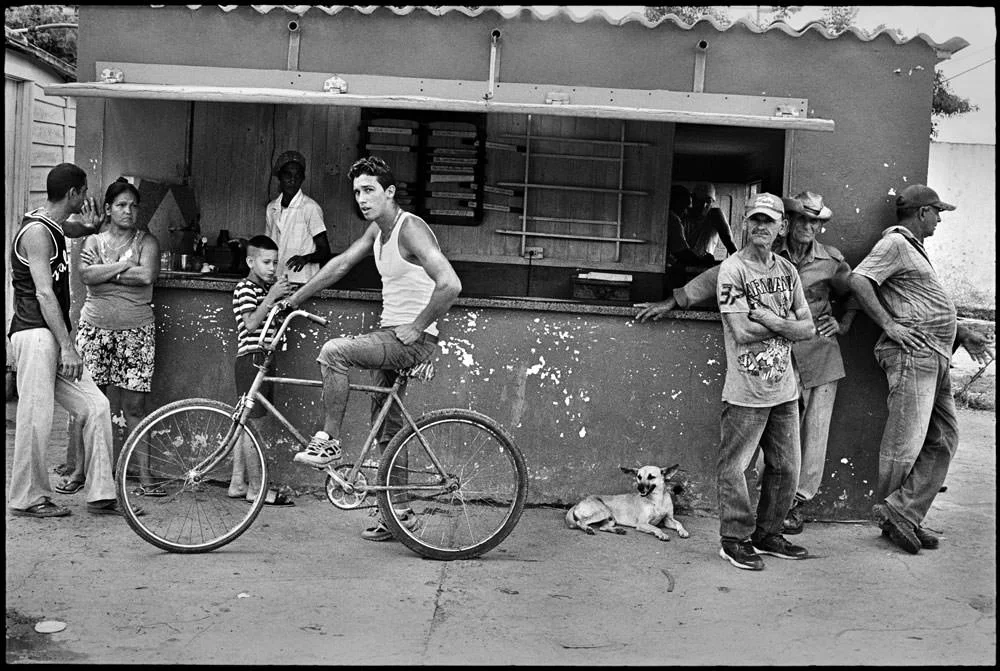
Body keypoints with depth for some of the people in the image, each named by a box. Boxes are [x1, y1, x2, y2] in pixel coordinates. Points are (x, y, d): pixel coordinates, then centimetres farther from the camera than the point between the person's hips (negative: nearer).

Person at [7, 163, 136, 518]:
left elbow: (76, 229, 44)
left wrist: (90, 225, 20)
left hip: (54, 336, 10)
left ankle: (100, 495, 7)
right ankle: (27, 498, 7)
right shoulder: (36, 231, -11)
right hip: (35, 333, -10)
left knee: (95, 406, 4)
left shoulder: (53, 226, 17)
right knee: (36, 418, -6)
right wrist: (67, 347, -21)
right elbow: (44, 293, -18)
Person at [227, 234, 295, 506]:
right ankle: (256, 488, -3)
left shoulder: (268, 287, 19)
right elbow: (251, 322, -20)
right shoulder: (245, 288, -8)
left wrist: (285, 298, 7)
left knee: (245, 423, 12)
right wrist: (272, 296, -23)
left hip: (264, 359, 9)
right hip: (251, 358, -9)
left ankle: (238, 483, 17)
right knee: (252, 423, -6)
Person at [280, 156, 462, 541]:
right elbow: (341, 264, 20)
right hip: (389, 334, 10)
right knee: (388, 432, 13)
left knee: (333, 350, -26)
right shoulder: (377, 229, 11)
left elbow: (450, 285, -28)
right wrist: (294, 299, 19)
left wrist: (416, 327, -21)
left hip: (413, 340, -10)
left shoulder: (410, 229, -17)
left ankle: (329, 442, -13)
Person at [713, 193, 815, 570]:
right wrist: (786, 324, -6)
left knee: (786, 469, 13)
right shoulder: (732, 269, -8)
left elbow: (808, 328, 5)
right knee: (734, 467, 1)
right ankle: (735, 540, 15)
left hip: (784, 389, 6)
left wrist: (768, 319, -12)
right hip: (746, 392, -6)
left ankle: (768, 535, 28)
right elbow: (742, 331, -17)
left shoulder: (787, 270, 10)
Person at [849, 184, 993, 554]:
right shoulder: (894, 243, -6)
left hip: (936, 356, 10)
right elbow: (858, 280, -20)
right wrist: (889, 325, -21)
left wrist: (962, 333, 28)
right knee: (905, 440, -8)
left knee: (943, 440, 6)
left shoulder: (914, 247, 26)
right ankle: (890, 515, 2)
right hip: (911, 351, -10)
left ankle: (903, 513, 5)